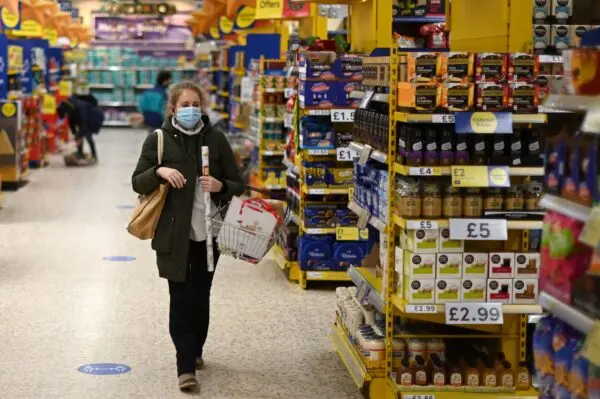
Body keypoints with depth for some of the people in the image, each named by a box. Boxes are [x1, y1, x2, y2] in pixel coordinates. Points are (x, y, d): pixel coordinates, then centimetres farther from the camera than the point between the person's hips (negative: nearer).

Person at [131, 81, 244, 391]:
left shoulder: (216, 139, 3)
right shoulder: (158, 139, -1)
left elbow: (238, 185, 7)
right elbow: (137, 182, 0)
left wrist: (220, 186, -14)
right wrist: (159, 171, -19)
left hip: (208, 231, 2)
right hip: (173, 233, -2)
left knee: (201, 295, 11)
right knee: (181, 296, -5)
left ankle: (195, 351, 31)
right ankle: (186, 365, -3)